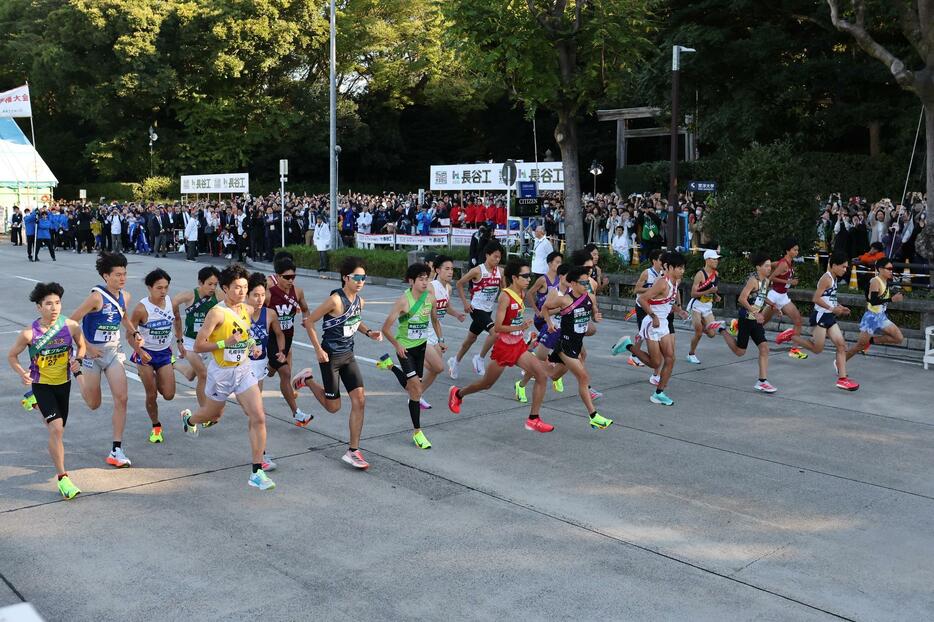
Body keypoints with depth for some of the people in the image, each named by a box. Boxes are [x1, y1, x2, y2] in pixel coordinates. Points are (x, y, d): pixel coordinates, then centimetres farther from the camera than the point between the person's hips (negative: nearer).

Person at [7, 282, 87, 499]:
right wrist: (22, 373, -21)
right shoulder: (29, 333, -18)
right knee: (56, 429, -19)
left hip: (63, 383, 4)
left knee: (57, 429, 19)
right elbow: (11, 356, -4)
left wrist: (77, 360, -13)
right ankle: (62, 478, -12)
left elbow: (81, 345, 7)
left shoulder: (71, 326, -13)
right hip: (41, 385, -4)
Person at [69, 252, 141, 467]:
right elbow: (71, 322, -18)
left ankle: (116, 450, 0)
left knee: (121, 399, -6)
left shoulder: (125, 296, 1)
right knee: (94, 404, 10)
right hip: (93, 352, -5)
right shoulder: (96, 297, -20)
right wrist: (86, 347, -19)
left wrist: (134, 332, 7)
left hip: (114, 352, 5)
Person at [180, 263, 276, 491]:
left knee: (258, 418, -12)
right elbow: (198, 346, -18)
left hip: (244, 370, 4)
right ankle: (189, 419, 59)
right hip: (221, 372, -4)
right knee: (213, 416, 21)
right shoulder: (217, 312, -19)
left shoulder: (248, 310, 1)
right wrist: (225, 343, -28)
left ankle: (257, 473, -6)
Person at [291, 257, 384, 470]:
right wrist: (319, 350, -17)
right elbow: (309, 322, -16)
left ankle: (353, 451, 5)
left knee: (360, 400, -3)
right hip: (330, 356, -7)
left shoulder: (359, 301, 1)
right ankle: (307, 379, 33)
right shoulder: (335, 300, -22)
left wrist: (368, 332, 4)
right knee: (333, 407, 7)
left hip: (348, 356, 7)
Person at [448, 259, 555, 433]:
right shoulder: (505, 296, -20)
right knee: (487, 384, 11)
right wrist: (519, 327, -33)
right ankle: (457, 394, 39)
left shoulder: (522, 294, 3)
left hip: (519, 346, 7)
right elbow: (497, 327, -24)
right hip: (504, 347, -7)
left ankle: (533, 419, -4)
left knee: (542, 376, -10)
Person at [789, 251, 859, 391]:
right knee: (817, 349, -3)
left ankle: (842, 379, 2)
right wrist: (832, 308, -20)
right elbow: (816, 298, -21)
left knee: (841, 345, 2)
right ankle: (791, 336, 12)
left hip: (829, 317, 9)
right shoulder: (826, 278, -15)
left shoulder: (834, 279, 13)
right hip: (820, 316, -9)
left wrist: (839, 307, 11)